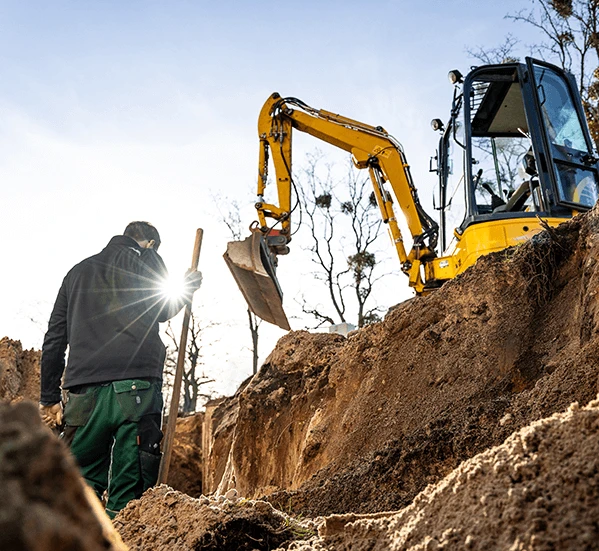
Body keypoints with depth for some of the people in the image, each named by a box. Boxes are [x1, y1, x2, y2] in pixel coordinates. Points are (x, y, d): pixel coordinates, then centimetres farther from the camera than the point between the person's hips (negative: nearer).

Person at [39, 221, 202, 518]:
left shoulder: (77, 271, 27)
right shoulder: (146, 259, 13)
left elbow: (54, 339, 22)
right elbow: (162, 311, 6)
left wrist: (50, 397, 22)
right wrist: (187, 288, 23)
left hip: (83, 390, 4)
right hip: (137, 385, -4)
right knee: (130, 490, -1)